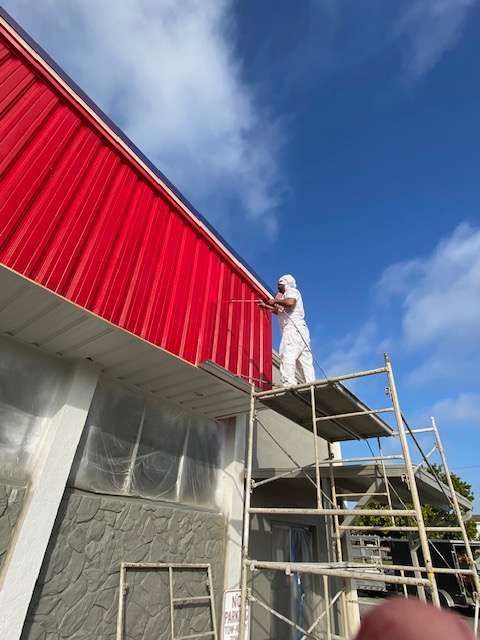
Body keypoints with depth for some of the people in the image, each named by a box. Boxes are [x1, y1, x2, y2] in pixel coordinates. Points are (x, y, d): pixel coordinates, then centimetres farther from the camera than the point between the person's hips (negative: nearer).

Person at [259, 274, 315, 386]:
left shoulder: (291, 290, 5)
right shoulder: (286, 296, 34)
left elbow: (290, 302, -18)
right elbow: (280, 312, 41)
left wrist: (275, 301, -6)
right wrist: (266, 306, 41)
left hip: (294, 328, -10)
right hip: (300, 331, 10)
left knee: (287, 357, -20)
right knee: (305, 361, 1)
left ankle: (289, 384, -30)